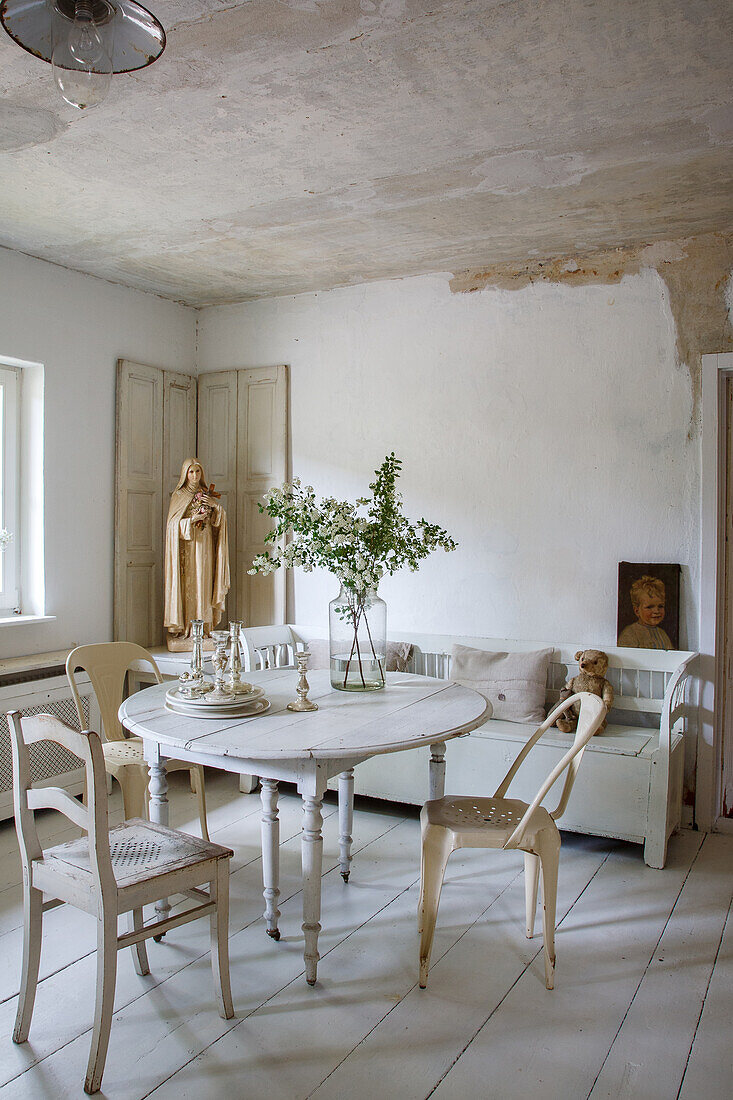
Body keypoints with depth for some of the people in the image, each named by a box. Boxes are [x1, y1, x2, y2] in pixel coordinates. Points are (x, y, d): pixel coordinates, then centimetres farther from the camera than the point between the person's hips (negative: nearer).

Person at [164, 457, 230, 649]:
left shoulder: (206, 494, 14)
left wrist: (216, 505, -5)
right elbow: (173, 523, -4)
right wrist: (192, 519, -17)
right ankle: (185, 627, -5)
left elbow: (220, 520, 13)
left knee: (203, 582, 2)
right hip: (187, 545, -4)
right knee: (188, 583, -8)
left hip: (205, 544, 4)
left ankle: (203, 627, 4)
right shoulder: (179, 495, 3)